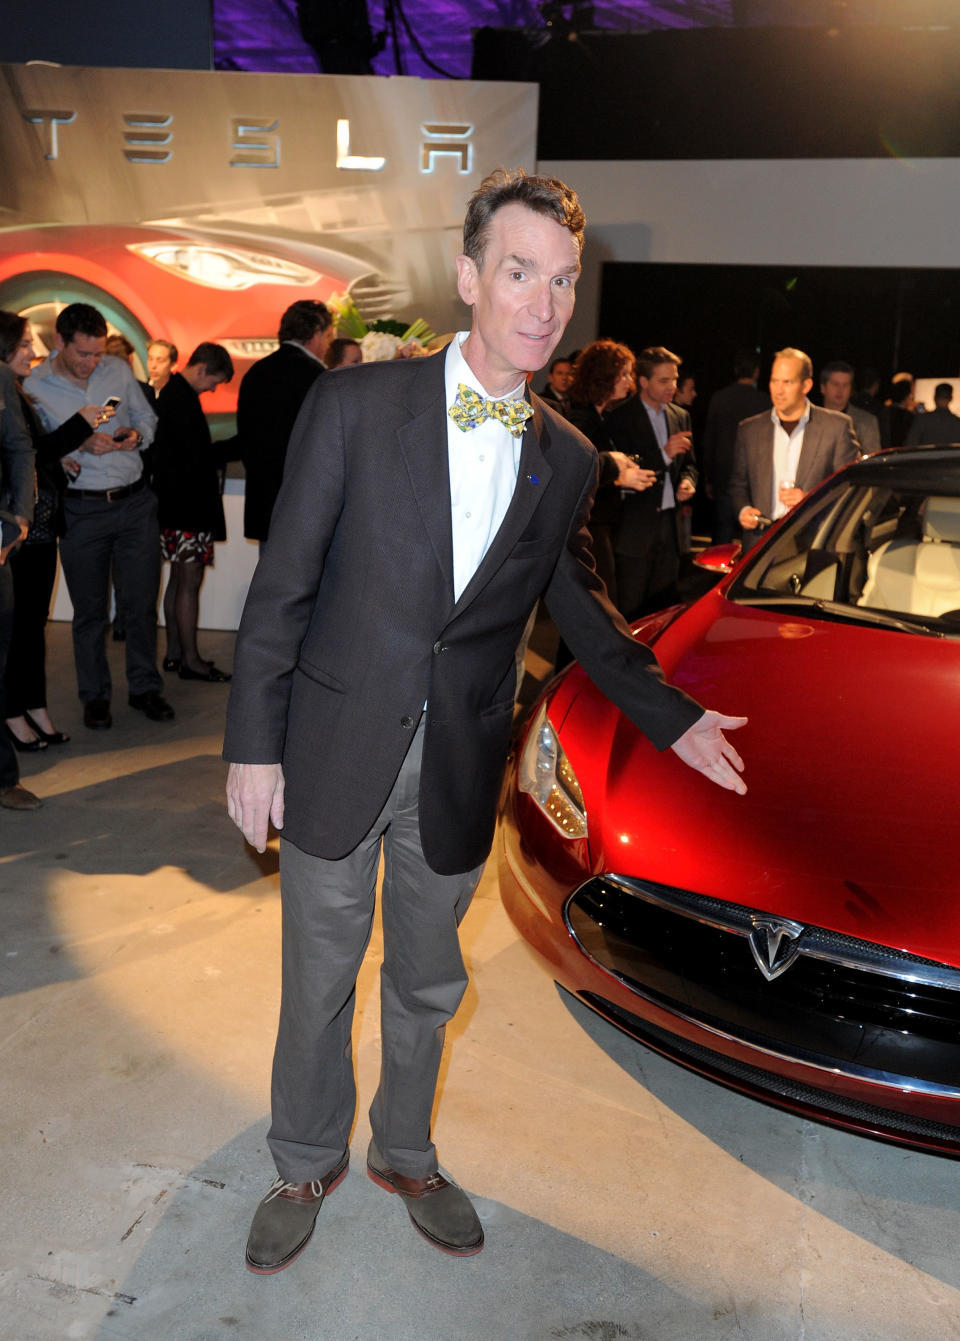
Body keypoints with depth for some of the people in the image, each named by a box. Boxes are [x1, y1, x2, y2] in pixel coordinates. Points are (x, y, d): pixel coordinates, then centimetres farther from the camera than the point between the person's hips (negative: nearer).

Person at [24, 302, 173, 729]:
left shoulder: (118, 370, 5)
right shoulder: (35, 386, -4)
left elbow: (147, 417, 16)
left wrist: (136, 434, -6)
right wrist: (79, 443, -18)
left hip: (136, 502, 2)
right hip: (82, 510, -2)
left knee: (141, 601, 5)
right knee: (89, 609, 6)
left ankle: (145, 687, 20)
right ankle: (94, 696, 20)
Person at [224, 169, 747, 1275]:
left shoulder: (568, 460, 1)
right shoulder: (355, 405, -9)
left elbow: (580, 608, 14)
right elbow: (283, 585, -7)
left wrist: (675, 721, 12)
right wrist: (252, 745, -8)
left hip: (460, 770, 3)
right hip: (336, 754, -2)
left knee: (426, 986, 19)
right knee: (319, 983, 15)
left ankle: (404, 1153, 44)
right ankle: (305, 1164, 40)